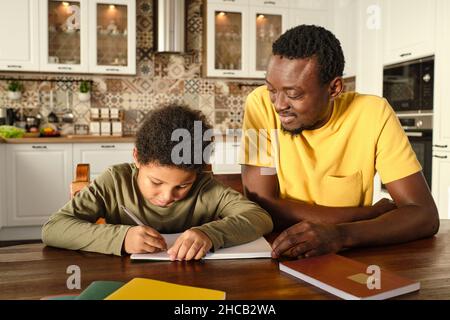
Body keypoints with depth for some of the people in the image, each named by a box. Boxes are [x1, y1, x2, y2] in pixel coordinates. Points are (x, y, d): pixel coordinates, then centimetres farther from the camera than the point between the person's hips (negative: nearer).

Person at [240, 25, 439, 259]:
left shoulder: (373, 114, -12)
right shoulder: (261, 104, -14)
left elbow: (425, 214, -15)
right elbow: (262, 208, -18)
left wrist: (340, 234, -33)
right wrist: (374, 213, -16)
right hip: (277, 255, -1)